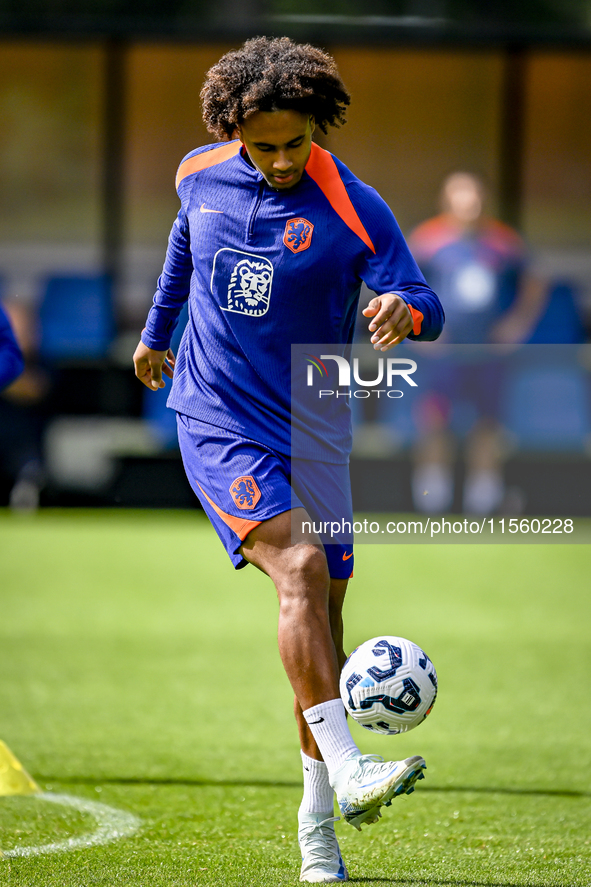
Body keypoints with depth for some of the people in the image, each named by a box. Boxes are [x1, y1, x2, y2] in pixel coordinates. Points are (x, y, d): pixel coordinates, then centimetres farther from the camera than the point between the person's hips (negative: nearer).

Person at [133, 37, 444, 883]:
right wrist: (157, 328, 34)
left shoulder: (353, 210, -9)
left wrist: (403, 309, -38)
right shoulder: (200, 177, 0)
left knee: (322, 618, 4)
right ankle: (346, 767, -34)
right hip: (217, 425, -1)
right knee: (301, 567, -25)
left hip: (312, 433, 1)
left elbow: (422, 302, -14)